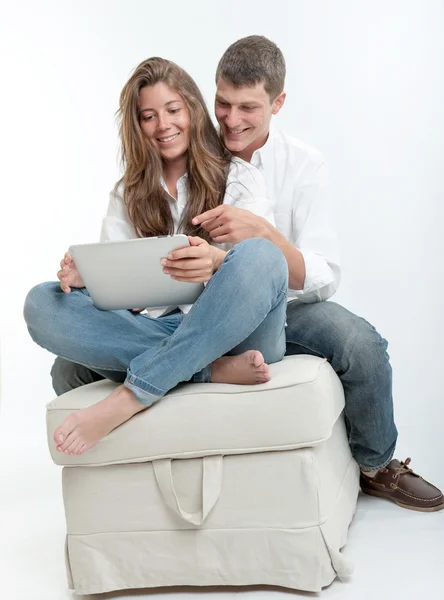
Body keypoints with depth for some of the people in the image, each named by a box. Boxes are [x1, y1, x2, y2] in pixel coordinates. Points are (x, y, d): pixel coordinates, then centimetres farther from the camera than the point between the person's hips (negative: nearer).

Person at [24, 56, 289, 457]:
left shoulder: (240, 178, 10)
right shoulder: (127, 195, 19)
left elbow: (261, 261, -7)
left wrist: (217, 262, -30)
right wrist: (85, 275, -17)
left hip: (233, 330, -2)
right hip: (156, 330, 3)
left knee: (259, 255, -34)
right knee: (41, 304, -19)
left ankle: (127, 400, -36)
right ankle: (213, 371, -29)